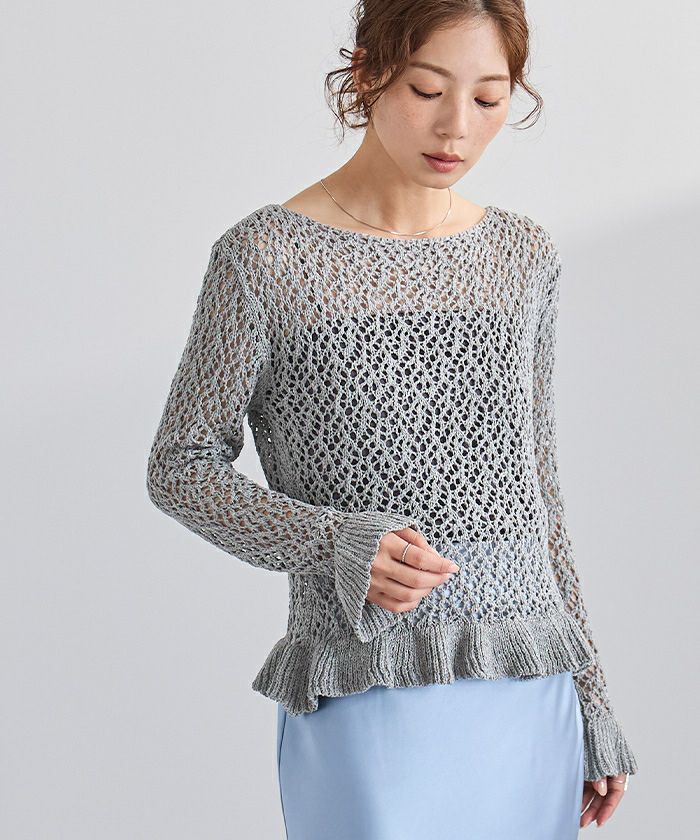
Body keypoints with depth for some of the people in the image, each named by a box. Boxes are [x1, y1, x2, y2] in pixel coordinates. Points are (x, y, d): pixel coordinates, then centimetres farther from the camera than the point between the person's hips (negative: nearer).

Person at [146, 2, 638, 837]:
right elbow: (180, 467, 1)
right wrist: (335, 544, -16)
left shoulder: (524, 259, 9)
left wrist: (591, 703, 14)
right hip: (371, 698, -4)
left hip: (532, 703, 4)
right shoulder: (265, 258, -5)